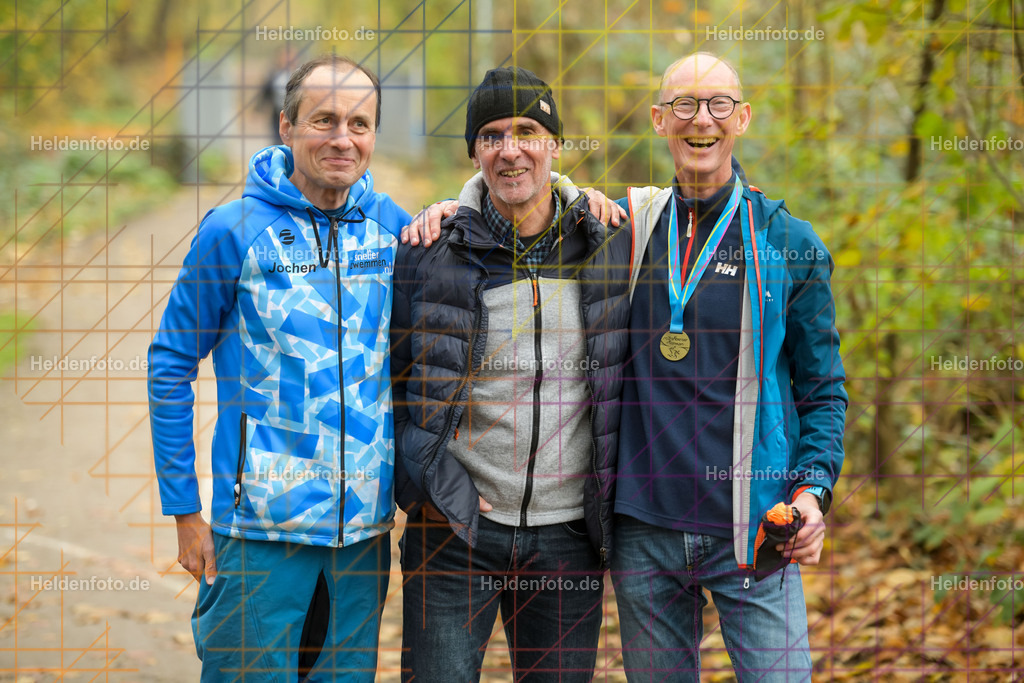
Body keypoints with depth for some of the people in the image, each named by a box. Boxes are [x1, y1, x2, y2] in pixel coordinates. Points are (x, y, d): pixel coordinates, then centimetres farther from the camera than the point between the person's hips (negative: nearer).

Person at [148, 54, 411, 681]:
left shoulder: (392, 227, 4)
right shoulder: (235, 230, -7)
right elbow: (171, 365, -2)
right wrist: (184, 511, -4)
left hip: (365, 525, 4)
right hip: (262, 527, -4)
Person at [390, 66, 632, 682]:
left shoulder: (611, 248, 2)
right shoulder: (429, 254, -3)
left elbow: (633, 373, 13)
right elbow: (389, 385, 5)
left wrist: (617, 506, 7)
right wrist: (427, 486, -5)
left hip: (570, 536, 2)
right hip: (454, 530, -2)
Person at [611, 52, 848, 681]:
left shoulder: (790, 243, 3)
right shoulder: (626, 226, 7)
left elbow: (823, 387, 6)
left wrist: (815, 489, -10)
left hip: (752, 532, -2)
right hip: (645, 529, 2)